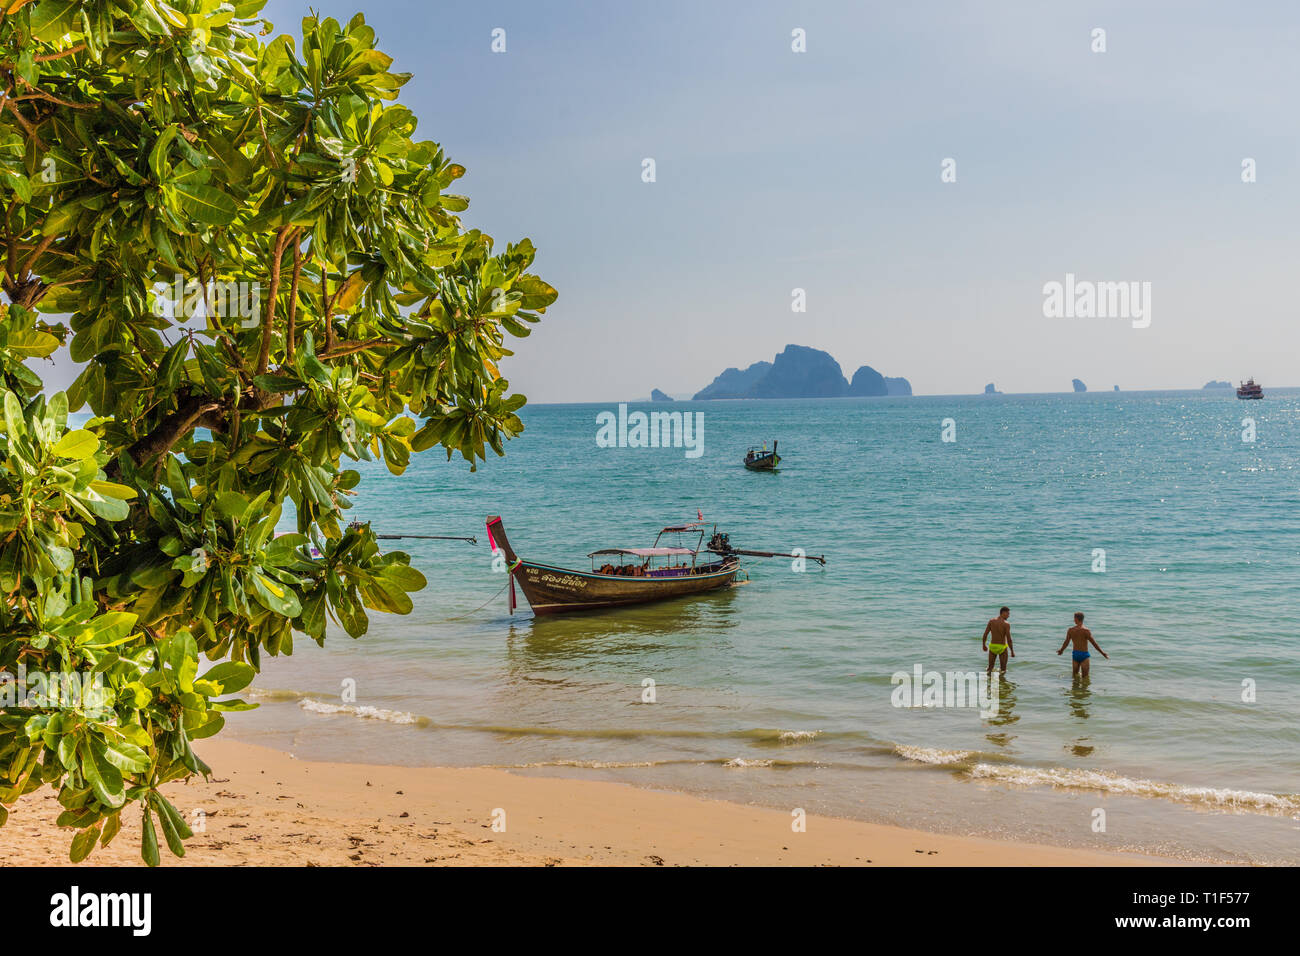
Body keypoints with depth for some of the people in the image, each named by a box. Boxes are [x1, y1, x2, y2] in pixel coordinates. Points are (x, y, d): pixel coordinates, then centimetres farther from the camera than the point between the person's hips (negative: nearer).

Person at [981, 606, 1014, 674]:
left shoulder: (991, 621, 0)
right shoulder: (1006, 624, -12)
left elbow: (985, 634, 2)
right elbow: (1008, 639, -15)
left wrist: (984, 645, 17)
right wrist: (1012, 651, -7)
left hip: (992, 646, 4)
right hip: (1002, 647, -4)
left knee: (990, 668, 15)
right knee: (1003, 670, 8)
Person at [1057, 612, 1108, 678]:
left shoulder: (1070, 630, -1)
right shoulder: (1086, 631, -13)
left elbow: (1066, 642, 9)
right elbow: (1094, 643, -12)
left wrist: (1061, 650, 28)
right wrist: (1103, 653, -5)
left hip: (1075, 653, 4)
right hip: (1084, 654, -4)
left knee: (1075, 676, 17)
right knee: (1085, 677, -1)